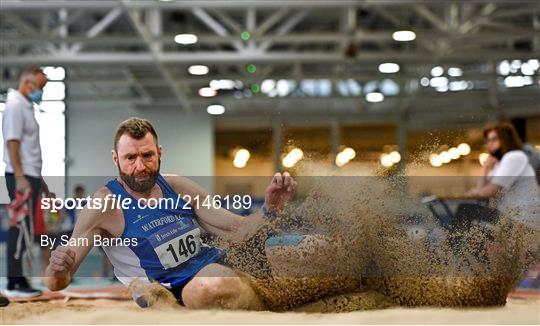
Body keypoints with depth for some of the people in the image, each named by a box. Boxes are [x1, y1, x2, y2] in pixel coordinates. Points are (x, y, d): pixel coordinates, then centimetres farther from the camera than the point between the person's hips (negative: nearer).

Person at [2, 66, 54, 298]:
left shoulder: (26, 106, 19)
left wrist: (38, 179, 23)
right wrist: (20, 177, -24)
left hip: (29, 176, 9)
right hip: (21, 176, -9)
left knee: (24, 229, 9)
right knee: (19, 228, -8)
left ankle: (19, 280, 13)